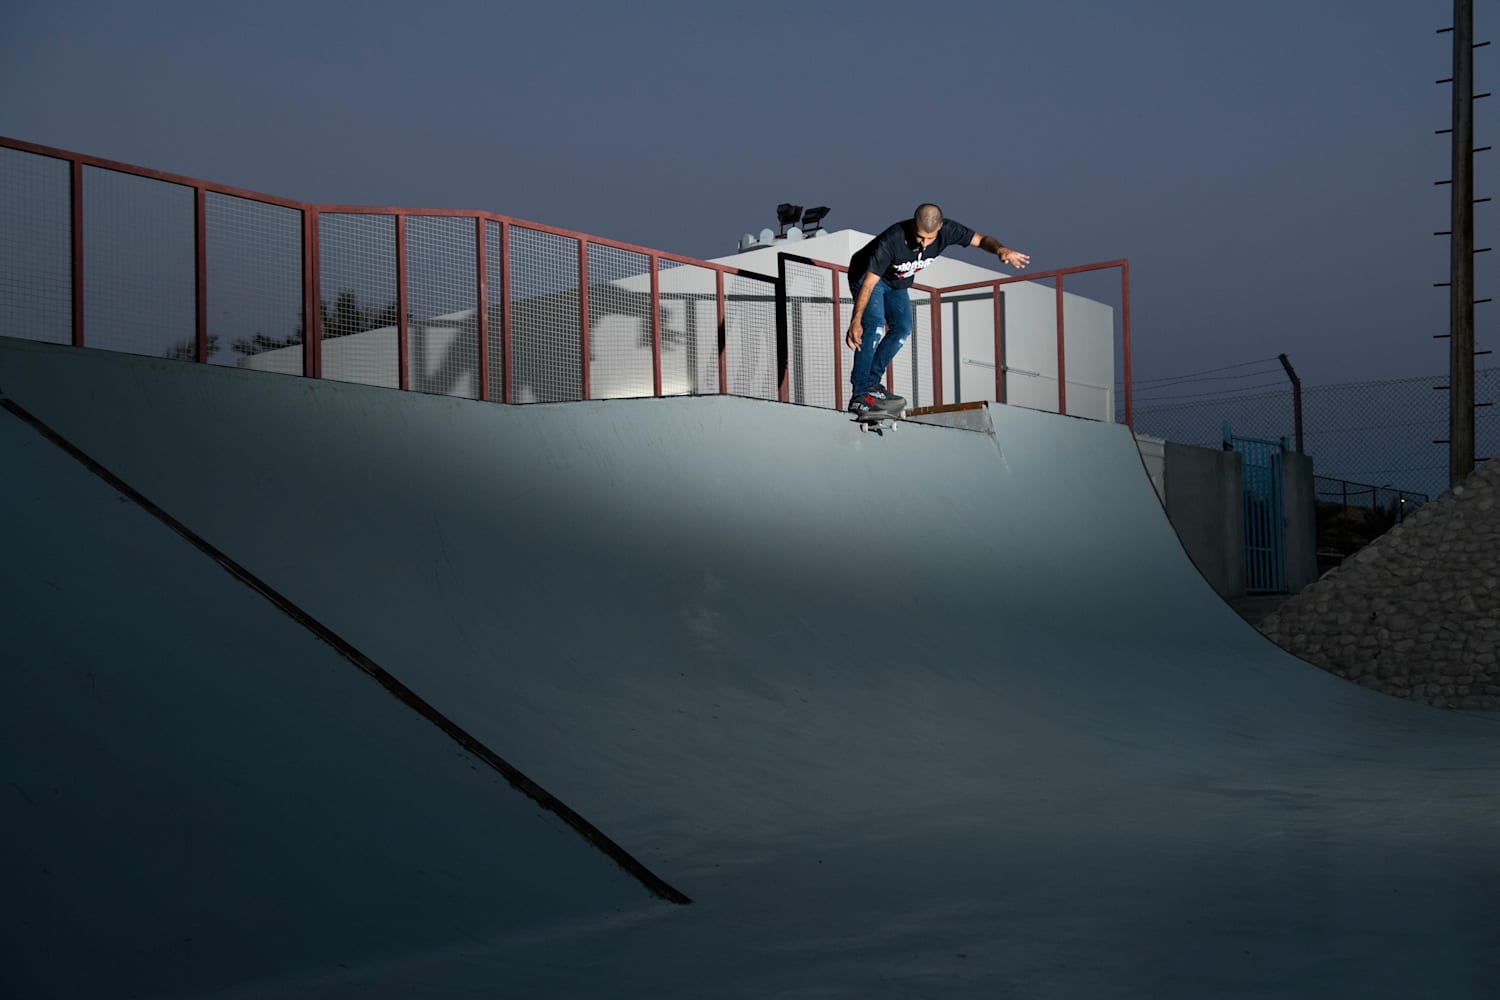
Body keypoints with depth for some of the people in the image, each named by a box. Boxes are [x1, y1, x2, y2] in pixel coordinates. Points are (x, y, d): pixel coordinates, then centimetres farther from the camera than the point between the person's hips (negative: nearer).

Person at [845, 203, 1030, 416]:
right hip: (867, 275, -7)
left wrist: (1000, 249, -44)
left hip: (897, 283, 7)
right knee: (875, 325, -24)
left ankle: (872, 383, 6)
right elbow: (869, 282, -38)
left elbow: (981, 240, -20)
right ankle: (859, 395, -27)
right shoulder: (892, 241, -41)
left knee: (902, 328, -5)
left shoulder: (946, 231, -27)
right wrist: (856, 320, -43)